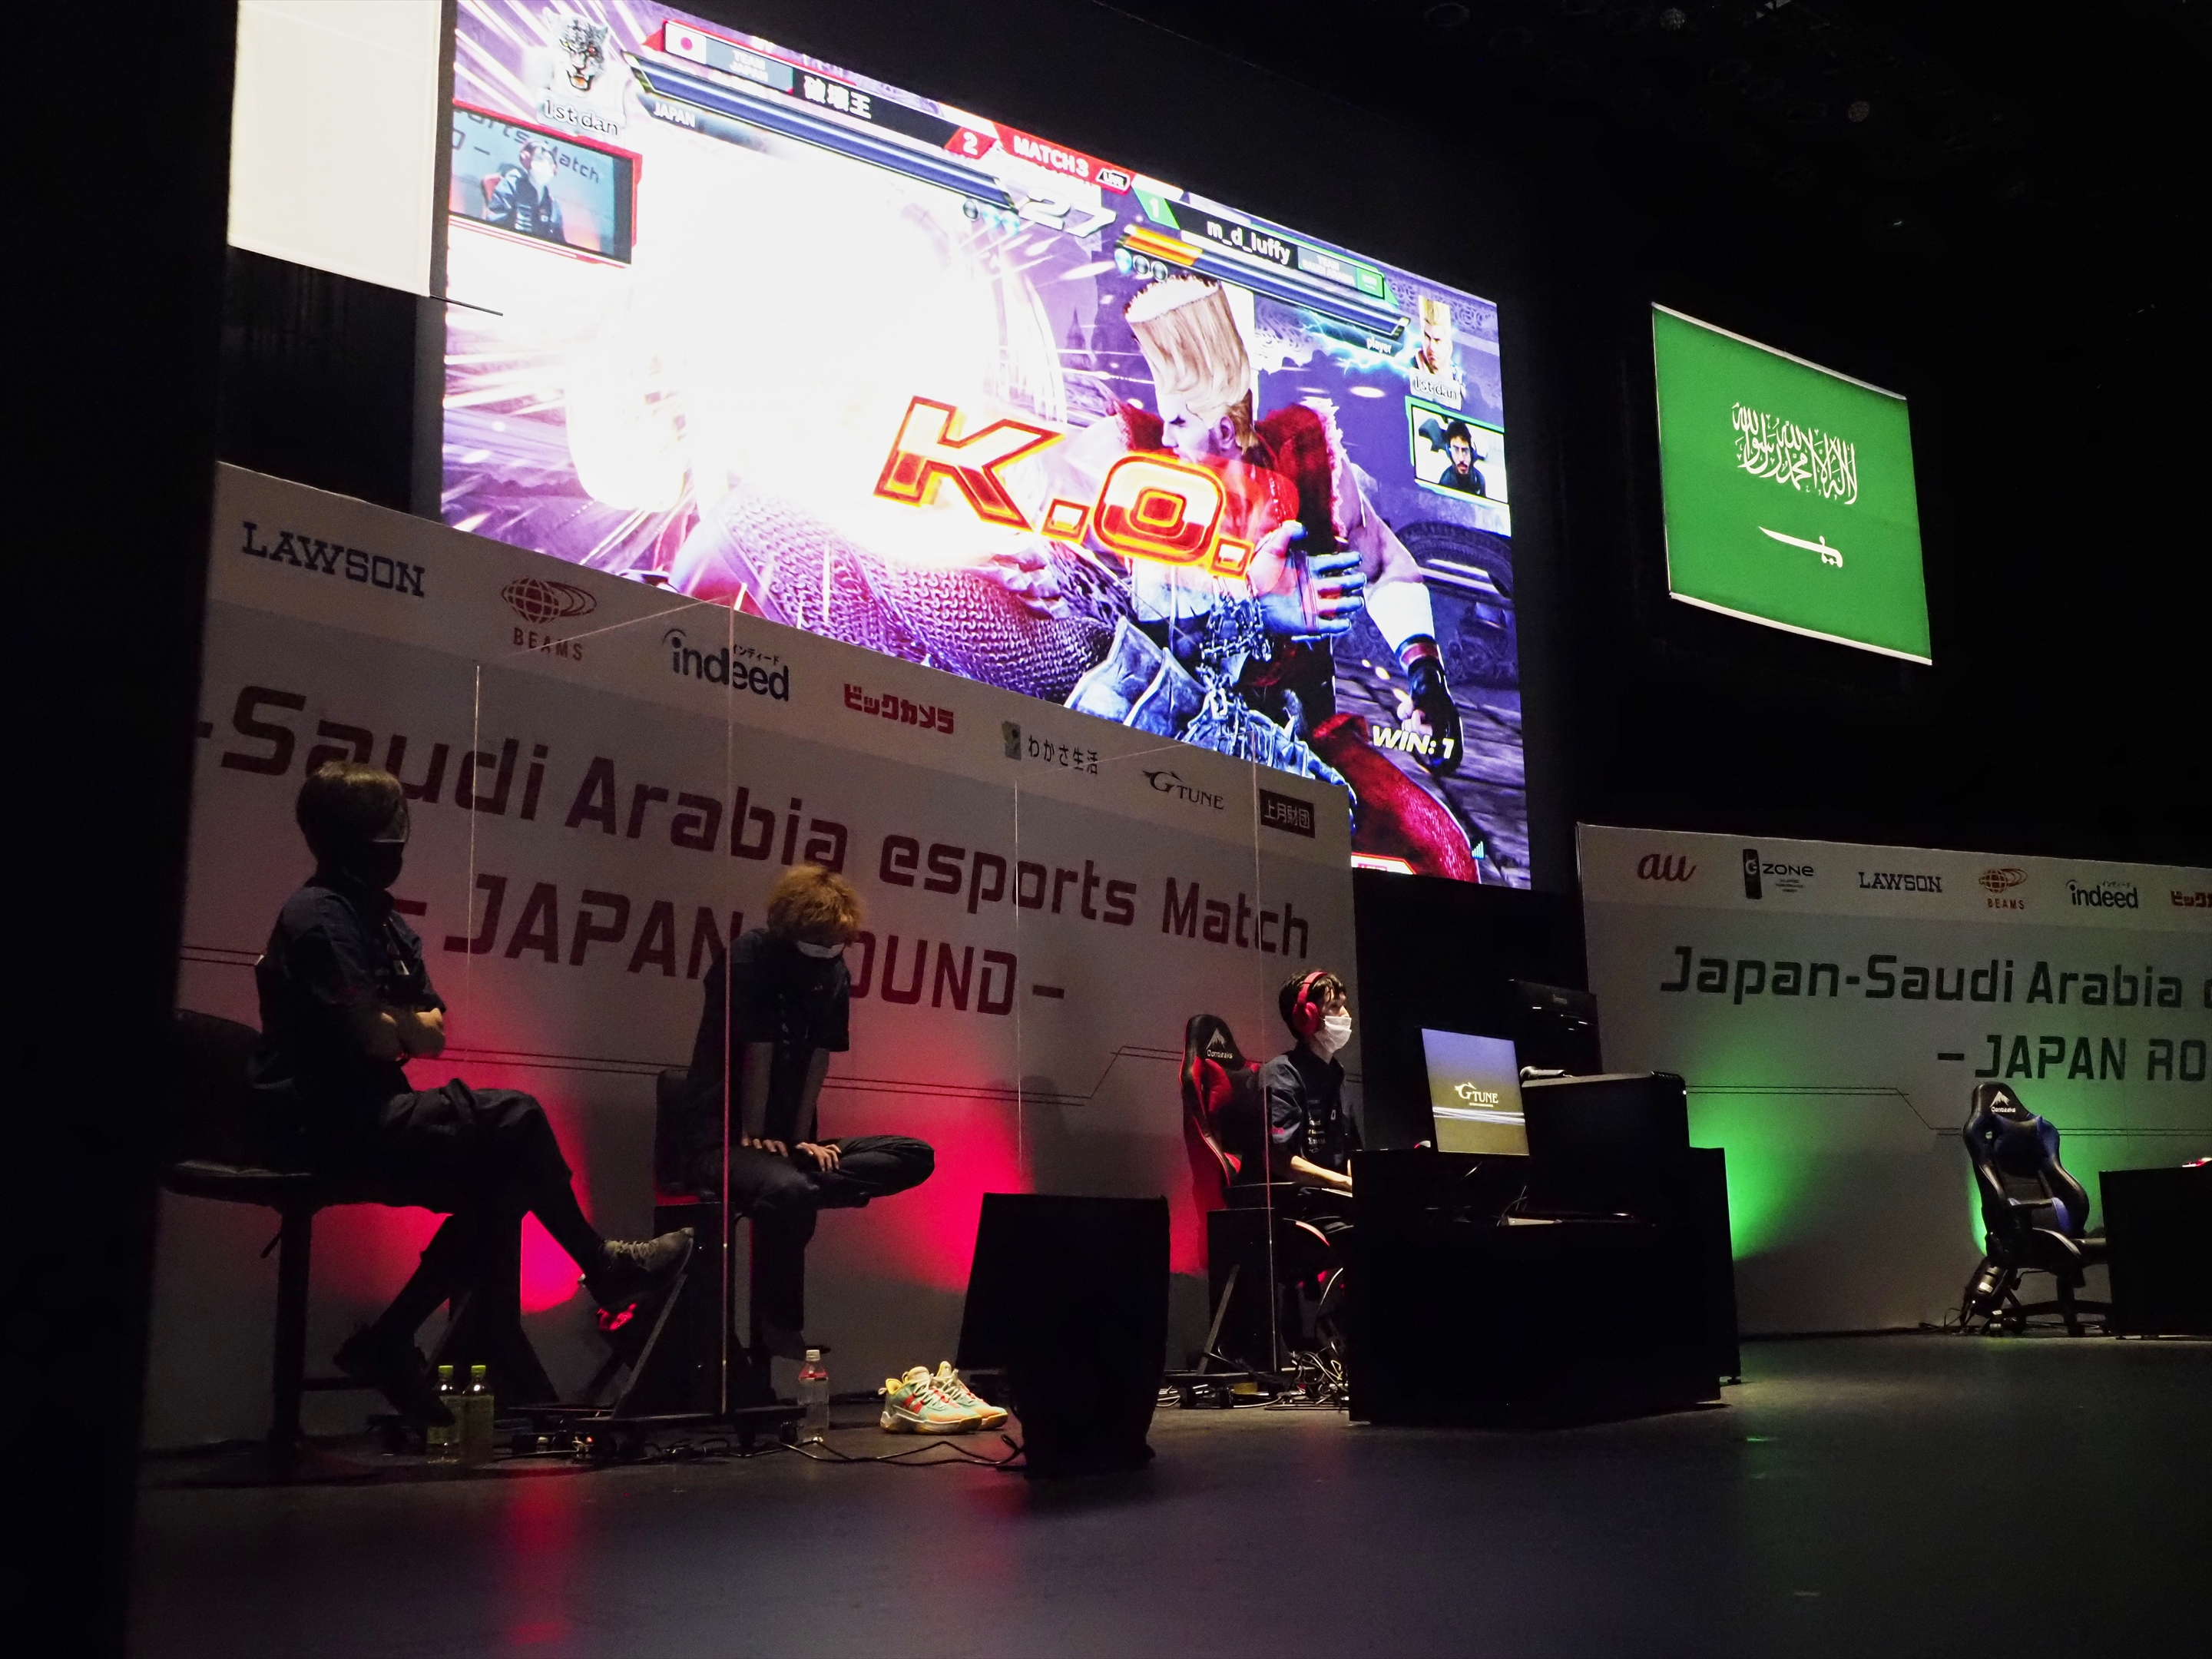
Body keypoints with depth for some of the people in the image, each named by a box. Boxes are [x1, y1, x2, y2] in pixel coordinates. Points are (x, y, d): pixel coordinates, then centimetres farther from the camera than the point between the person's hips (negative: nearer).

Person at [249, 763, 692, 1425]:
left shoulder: (383, 922, 15)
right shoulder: (319, 917, -13)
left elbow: (434, 1037, 9)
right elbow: (369, 1037, -21)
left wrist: (391, 1021, -11)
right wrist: (409, 1024, 0)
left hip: (373, 1114, 9)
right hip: (333, 1121, -9)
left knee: (504, 1183, 1)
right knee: (515, 1116, -15)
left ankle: (388, 1341, 7)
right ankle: (600, 1264, 2)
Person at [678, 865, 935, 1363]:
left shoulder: (833, 973, 6)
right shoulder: (751, 957, -11)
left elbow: (819, 1060, 2)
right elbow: (758, 1054, -13)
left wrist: (802, 1141, -7)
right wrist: (754, 1139, -13)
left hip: (788, 1139, 7)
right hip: (720, 1138, -7)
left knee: (917, 1157, -11)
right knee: (787, 1192, -41)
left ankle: (781, 1192, -26)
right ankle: (778, 1342, -25)